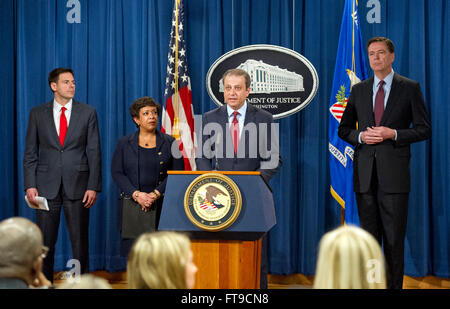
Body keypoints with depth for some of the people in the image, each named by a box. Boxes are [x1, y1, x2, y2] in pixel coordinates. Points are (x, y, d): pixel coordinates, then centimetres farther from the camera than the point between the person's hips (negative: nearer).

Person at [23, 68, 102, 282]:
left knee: (80, 241, 4)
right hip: (47, 186, 1)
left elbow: (94, 152, 2)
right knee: (45, 241, 5)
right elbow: (30, 153, 6)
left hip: (77, 185, -1)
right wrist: (30, 185, -4)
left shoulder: (88, 113, 4)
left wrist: (93, 186, -6)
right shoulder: (37, 113, 6)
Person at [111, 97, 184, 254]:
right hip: (133, 204, 1)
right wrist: (137, 194, -12)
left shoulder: (169, 142, 8)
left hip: (162, 205, 0)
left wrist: (155, 194, -11)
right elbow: (117, 172, 3)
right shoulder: (124, 143, 10)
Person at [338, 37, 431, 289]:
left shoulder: (410, 88, 3)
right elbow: (344, 129, 17)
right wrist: (360, 136, -4)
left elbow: (424, 129, 1)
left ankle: (395, 285, 7)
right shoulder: (359, 90, 13)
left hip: (394, 173, -3)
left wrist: (393, 134, -12)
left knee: (394, 238, -1)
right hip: (365, 173, 3)